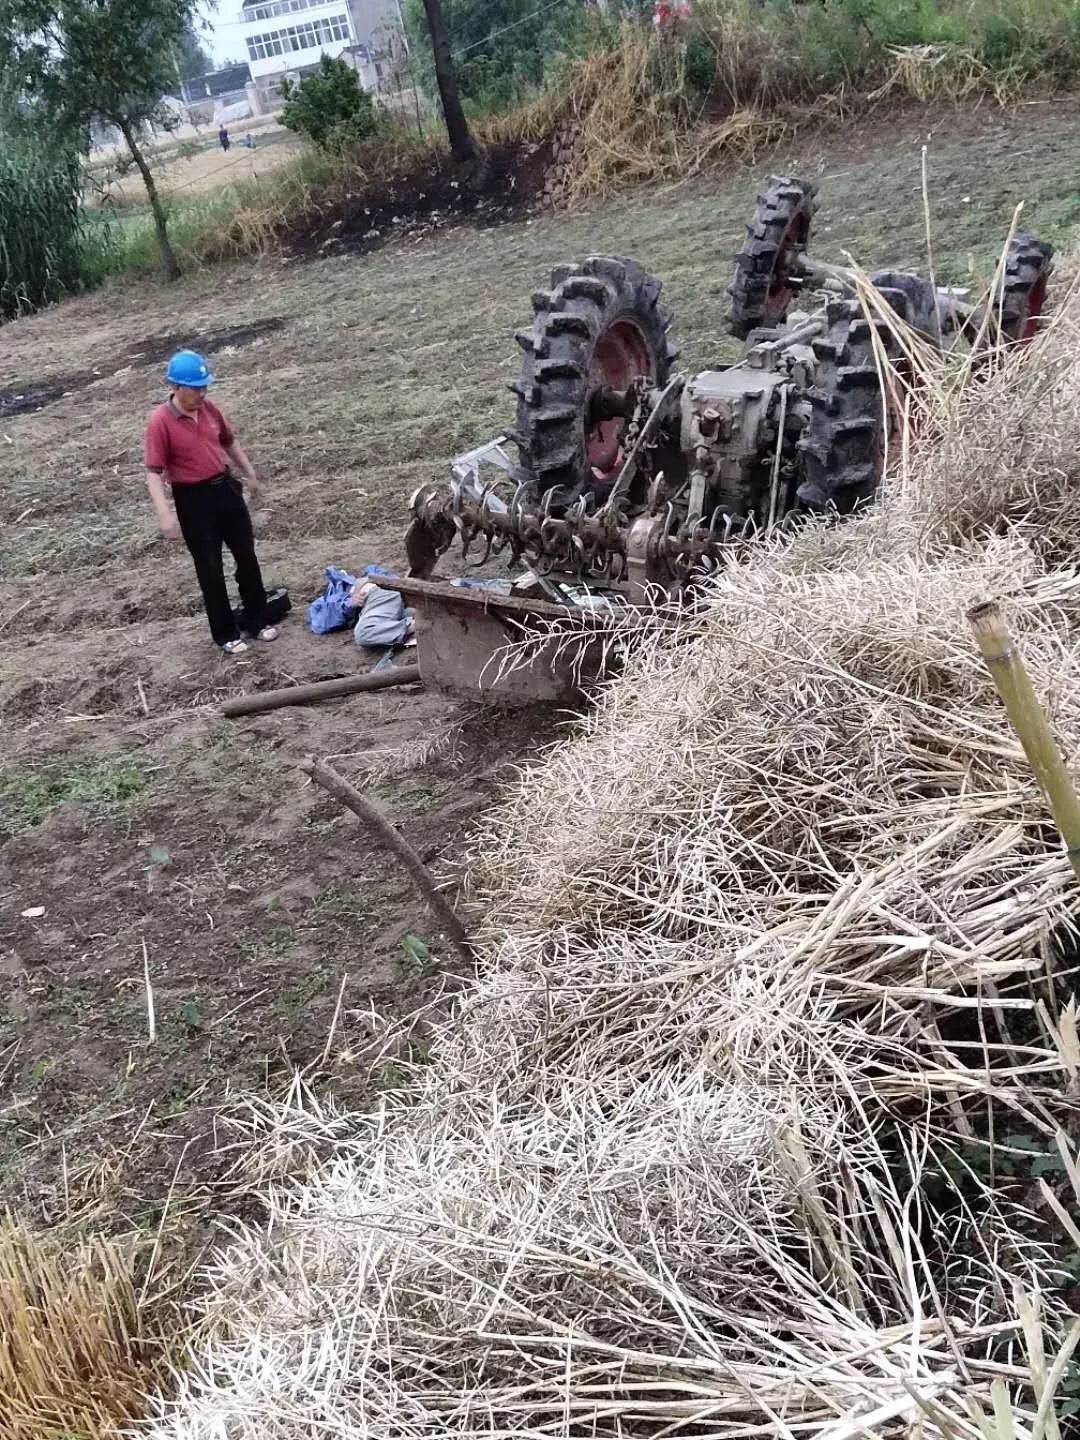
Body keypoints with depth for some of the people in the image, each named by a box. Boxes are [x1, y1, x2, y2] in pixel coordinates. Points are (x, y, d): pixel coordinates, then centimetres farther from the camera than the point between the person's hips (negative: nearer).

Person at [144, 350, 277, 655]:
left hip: (226, 488, 6)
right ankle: (225, 633, 16)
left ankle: (257, 620, 29)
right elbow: (154, 472, -18)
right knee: (210, 569, 4)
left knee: (247, 557, 13)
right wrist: (165, 514, -27)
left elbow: (229, 442, 18)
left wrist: (250, 475, 22)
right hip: (193, 499, -6)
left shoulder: (209, 408, 1)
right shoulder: (160, 422, -17)